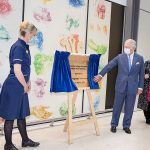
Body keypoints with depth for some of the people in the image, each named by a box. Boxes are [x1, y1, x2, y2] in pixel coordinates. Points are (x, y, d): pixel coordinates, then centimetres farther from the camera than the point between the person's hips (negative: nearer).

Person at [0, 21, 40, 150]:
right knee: (11, 116, 5)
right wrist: (25, 85, -10)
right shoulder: (18, 47, -19)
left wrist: (28, 82, 13)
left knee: (22, 114, 18)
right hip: (14, 86, -9)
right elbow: (17, 71, -23)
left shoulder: (24, 46, 10)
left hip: (21, 86, 9)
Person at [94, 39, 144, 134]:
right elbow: (109, 66, -2)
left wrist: (140, 87, 2)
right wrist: (101, 75, -10)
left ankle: (126, 126, 24)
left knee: (129, 108, 9)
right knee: (117, 107, 7)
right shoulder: (120, 57, 0)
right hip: (121, 86, 0)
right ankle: (114, 125, 22)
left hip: (133, 87, 0)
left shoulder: (140, 58, 2)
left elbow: (141, 74, 4)